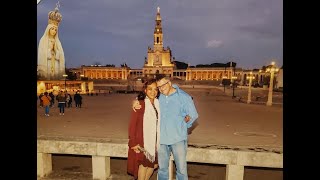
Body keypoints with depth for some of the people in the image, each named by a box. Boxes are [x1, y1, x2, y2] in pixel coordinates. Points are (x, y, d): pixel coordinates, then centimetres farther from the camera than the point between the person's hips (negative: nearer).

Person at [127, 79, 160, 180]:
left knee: (154, 164, 15)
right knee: (144, 164, 4)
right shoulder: (140, 104, -12)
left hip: (155, 141, 6)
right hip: (143, 141, -5)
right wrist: (133, 143, -11)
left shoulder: (158, 104, 4)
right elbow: (132, 124, -11)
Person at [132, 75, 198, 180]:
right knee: (162, 167, 18)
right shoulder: (158, 97, 0)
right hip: (161, 138, 3)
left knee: (181, 168, 6)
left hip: (178, 139, -3)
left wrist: (181, 126, 1)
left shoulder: (184, 97, -8)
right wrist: (136, 102, -4)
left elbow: (193, 115, 0)